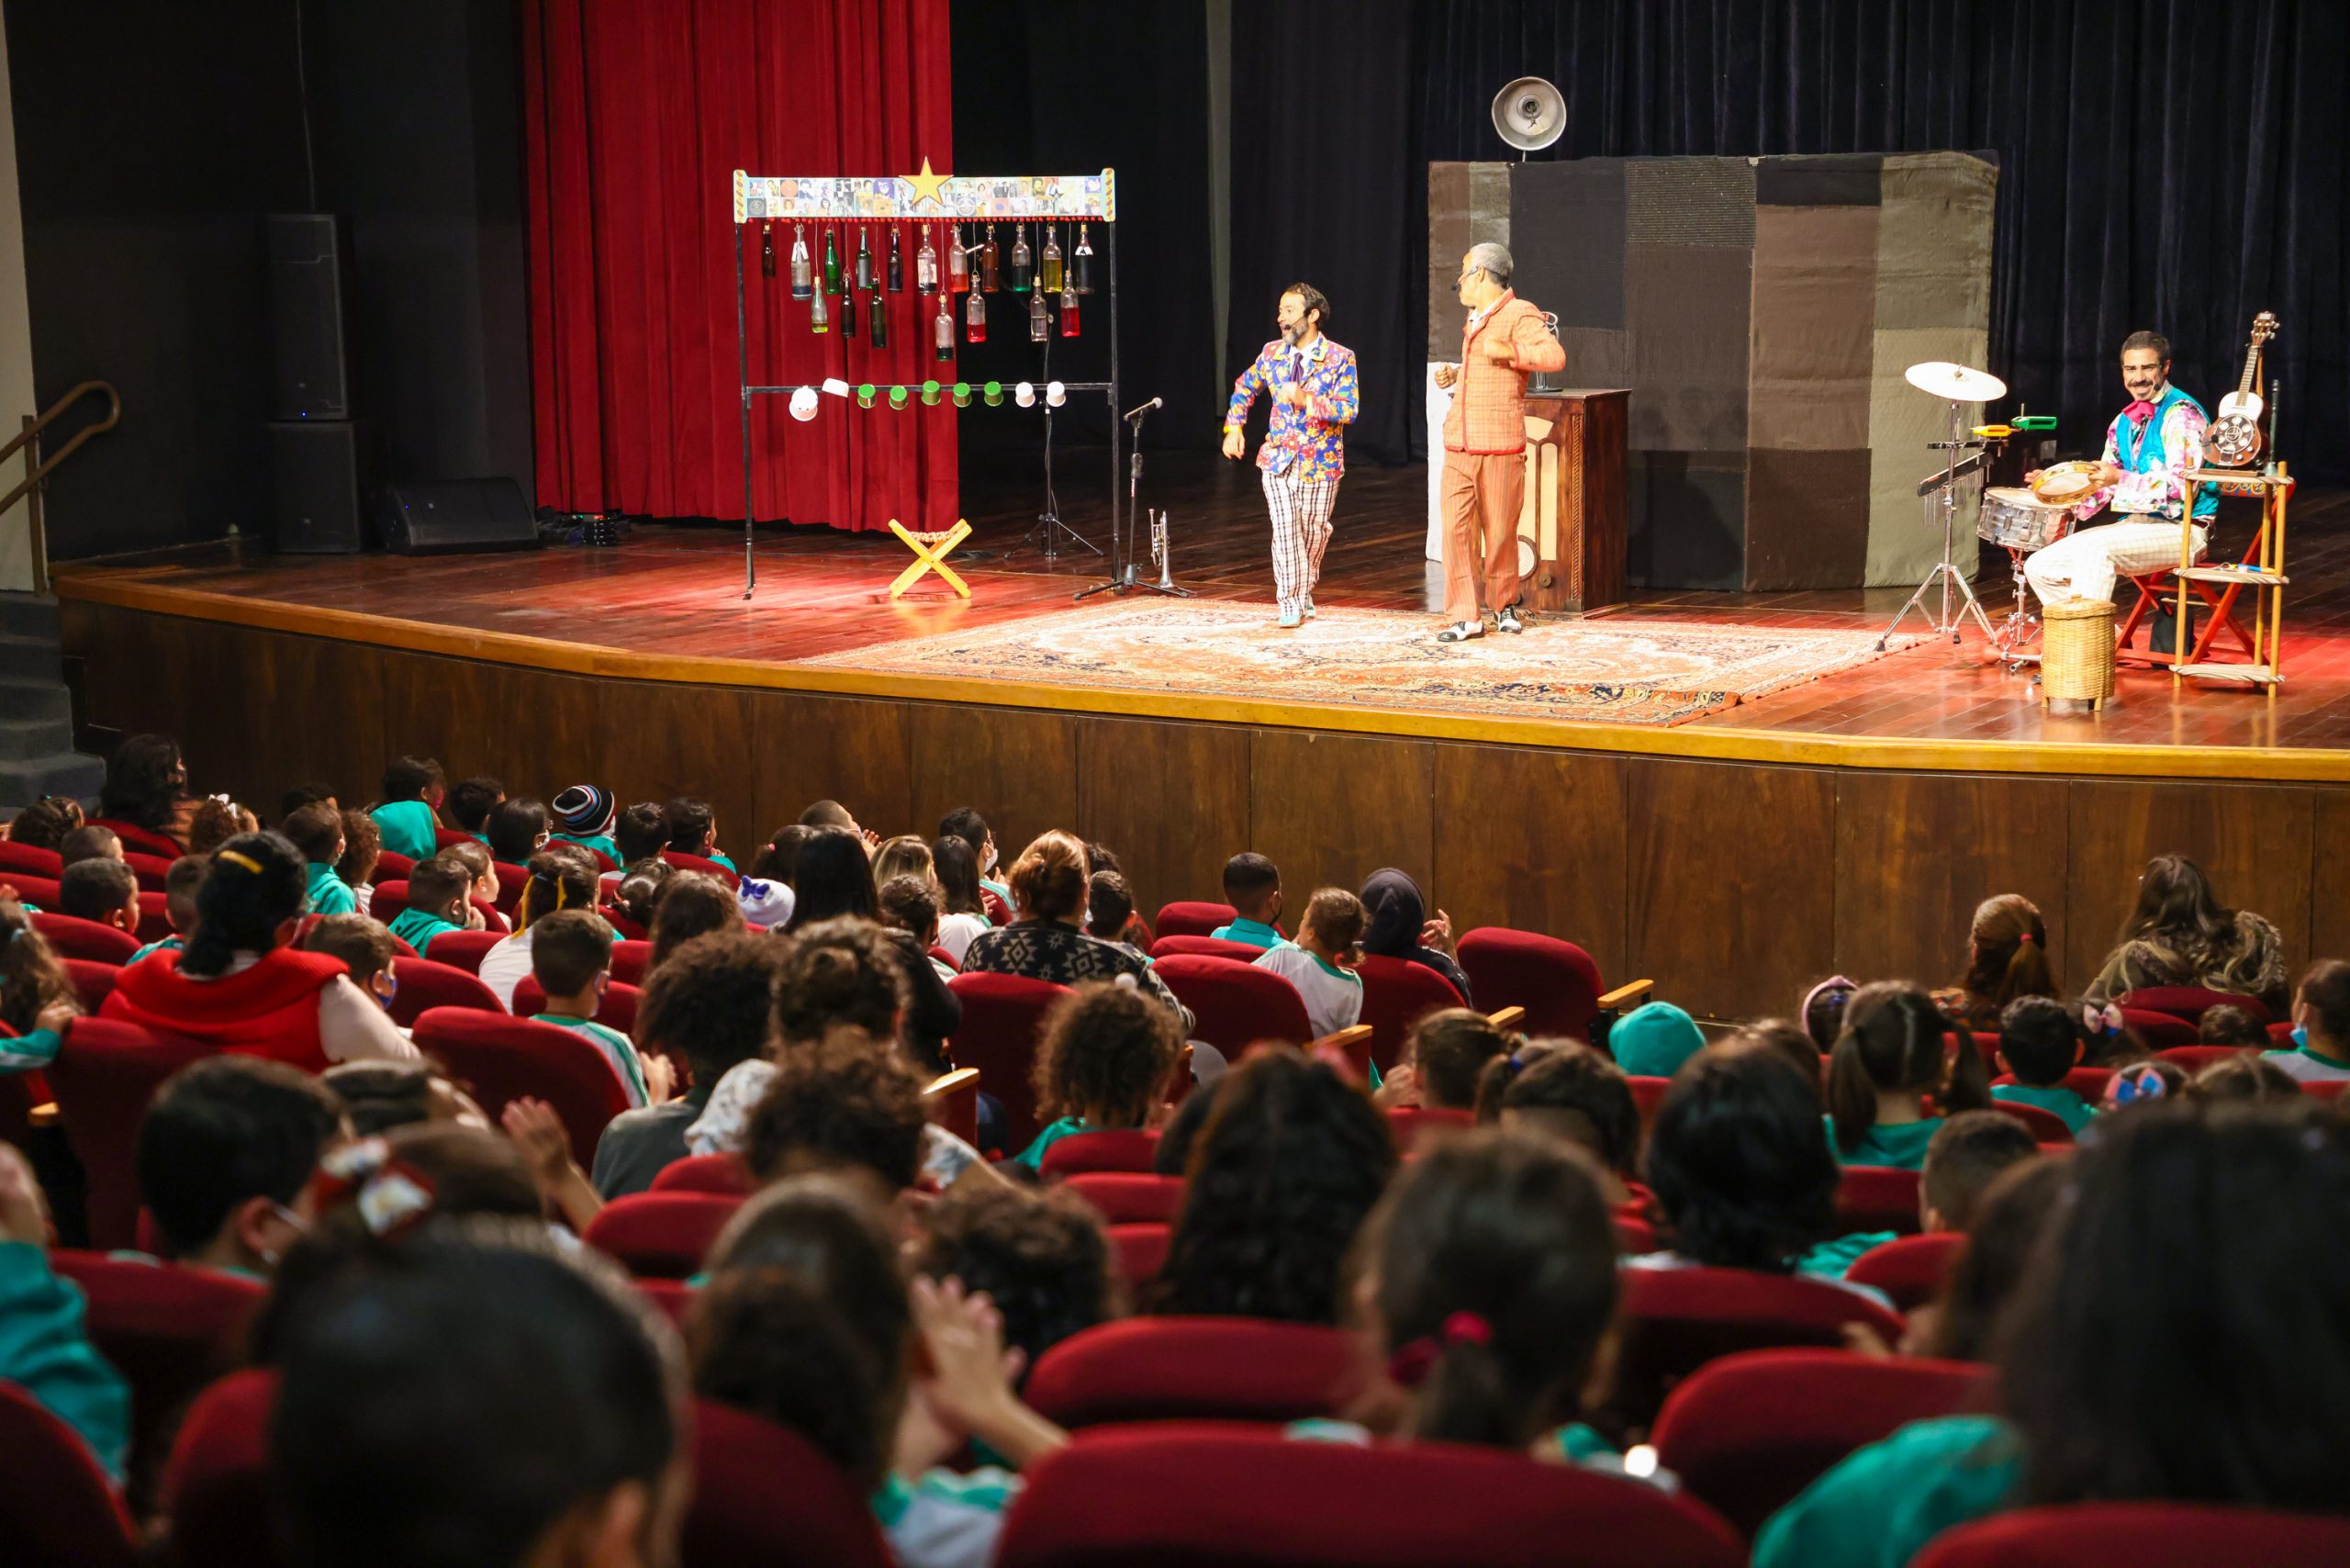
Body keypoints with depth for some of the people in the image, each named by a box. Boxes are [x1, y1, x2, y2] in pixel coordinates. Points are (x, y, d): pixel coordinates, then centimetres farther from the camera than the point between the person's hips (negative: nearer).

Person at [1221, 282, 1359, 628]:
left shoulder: (1340, 359, -10)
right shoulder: (1272, 353, 2)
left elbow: (1349, 409, -20)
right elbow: (1244, 387, 18)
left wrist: (1306, 399, -31)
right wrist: (1234, 427, 5)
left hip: (1321, 462, -2)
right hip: (1278, 459, 2)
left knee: (1314, 531, 10)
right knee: (1285, 531, -9)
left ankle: (1304, 590, 35)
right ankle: (1290, 604, -2)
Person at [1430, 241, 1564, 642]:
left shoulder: (1519, 314, -7)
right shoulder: (1475, 319, 19)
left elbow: (1556, 356, -21)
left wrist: (1510, 350, -30)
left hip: (1500, 447, -7)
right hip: (1459, 444, 7)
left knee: (1500, 532, 1)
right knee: (1457, 529, -3)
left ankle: (1503, 605, 20)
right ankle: (1465, 617, -1)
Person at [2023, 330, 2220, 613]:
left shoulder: (2181, 415, -10)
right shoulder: (2124, 422, 16)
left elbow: (2183, 486, -20)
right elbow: (2103, 484, 18)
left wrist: (2120, 479, -28)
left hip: (2181, 532, -9)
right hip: (2135, 526, 9)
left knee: (2095, 547, -35)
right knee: (2039, 567, -2)